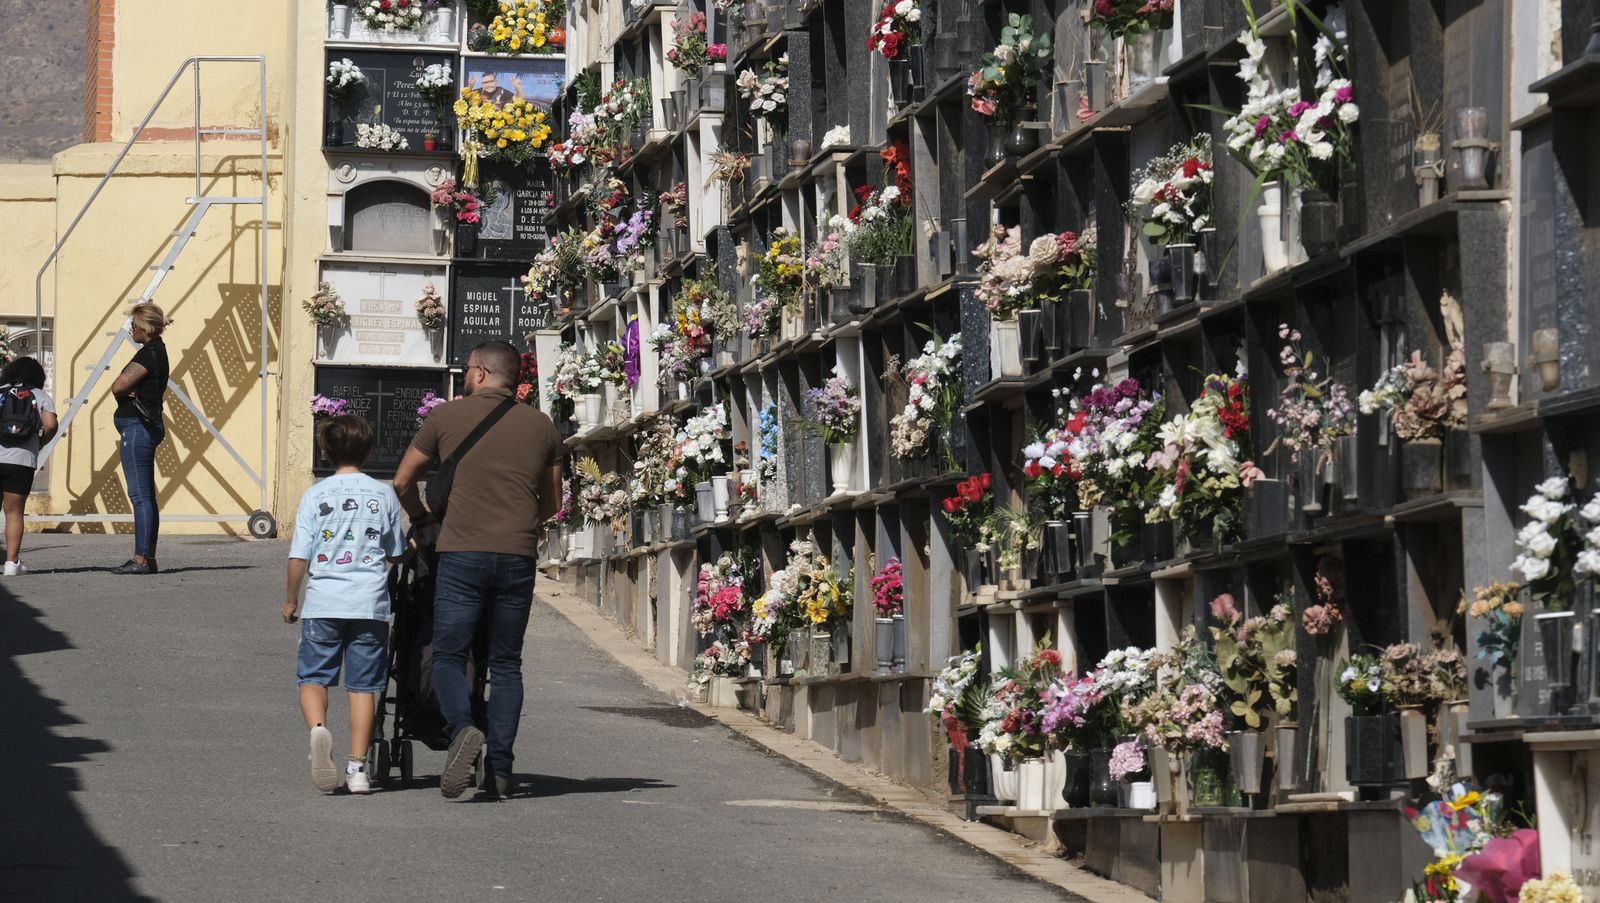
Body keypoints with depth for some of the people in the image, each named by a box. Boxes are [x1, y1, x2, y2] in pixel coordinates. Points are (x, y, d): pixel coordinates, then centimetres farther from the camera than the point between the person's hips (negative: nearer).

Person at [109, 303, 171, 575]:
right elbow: (122, 387, 16)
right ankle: (148, 558, 16)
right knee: (146, 495, 12)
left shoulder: (149, 354, -15)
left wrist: (125, 388, 1)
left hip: (137, 427, -11)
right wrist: (128, 389, -6)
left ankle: (141, 558, -11)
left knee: (140, 495, -10)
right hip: (148, 427, 11)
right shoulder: (157, 351, 16)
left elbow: (118, 386, -20)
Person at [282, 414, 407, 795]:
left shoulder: (315, 496, 0)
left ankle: (318, 727, -22)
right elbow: (397, 554, 12)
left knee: (313, 677, 8)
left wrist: (291, 599, 13)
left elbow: (299, 556, -1)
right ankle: (357, 766, 4)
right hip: (370, 605, 1)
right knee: (363, 685, 7)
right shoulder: (384, 495, 4)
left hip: (322, 604, -1)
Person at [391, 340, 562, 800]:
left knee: (448, 656, 3)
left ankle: (462, 729, -25)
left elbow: (402, 482, 12)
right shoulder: (541, 426, 13)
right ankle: (499, 769, 3)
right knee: (506, 664, 9)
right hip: (518, 556, 3)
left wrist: (423, 520, 30)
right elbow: (551, 504, 21)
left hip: (462, 554, -2)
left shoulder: (447, 416, 5)